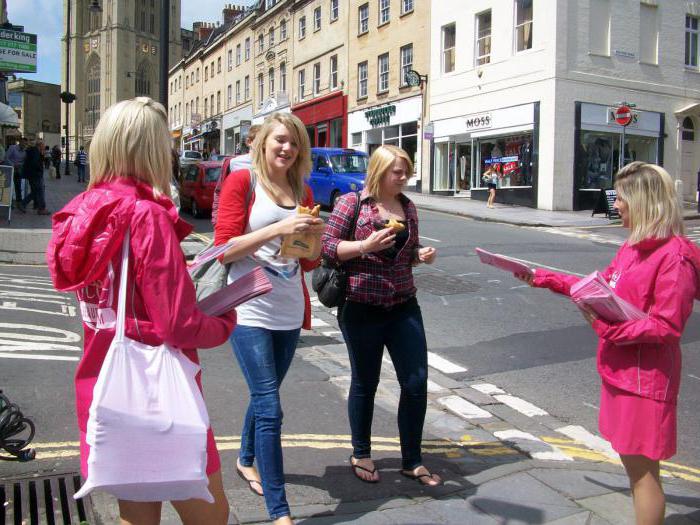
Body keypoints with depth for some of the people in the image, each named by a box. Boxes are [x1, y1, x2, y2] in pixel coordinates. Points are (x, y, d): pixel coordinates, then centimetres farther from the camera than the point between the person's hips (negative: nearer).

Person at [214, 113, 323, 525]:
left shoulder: (303, 192, 11)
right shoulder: (241, 182, -5)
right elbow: (224, 250, -11)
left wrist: (316, 235, -7)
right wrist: (278, 228, -22)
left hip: (290, 311, 6)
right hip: (250, 310, -6)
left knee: (265, 395, 20)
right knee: (270, 408, -9)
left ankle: (247, 460, 46)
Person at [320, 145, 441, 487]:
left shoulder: (408, 206, 9)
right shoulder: (352, 203, -6)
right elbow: (327, 246, -10)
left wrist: (423, 254, -1)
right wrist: (366, 245, -23)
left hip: (404, 306, 5)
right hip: (361, 308, -5)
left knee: (416, 381, 3)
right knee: (365, 383, 10)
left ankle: (412, 461, 20)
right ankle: (361, 455, 32)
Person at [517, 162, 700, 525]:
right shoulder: (634, 246, 9)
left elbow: (667, 327, -21)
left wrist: (609, 329, -24)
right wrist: (544, 279, 16)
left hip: (645, 378, -9)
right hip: (620, 370, 9)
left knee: (641, 467, 2)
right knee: (634, 464, 17)